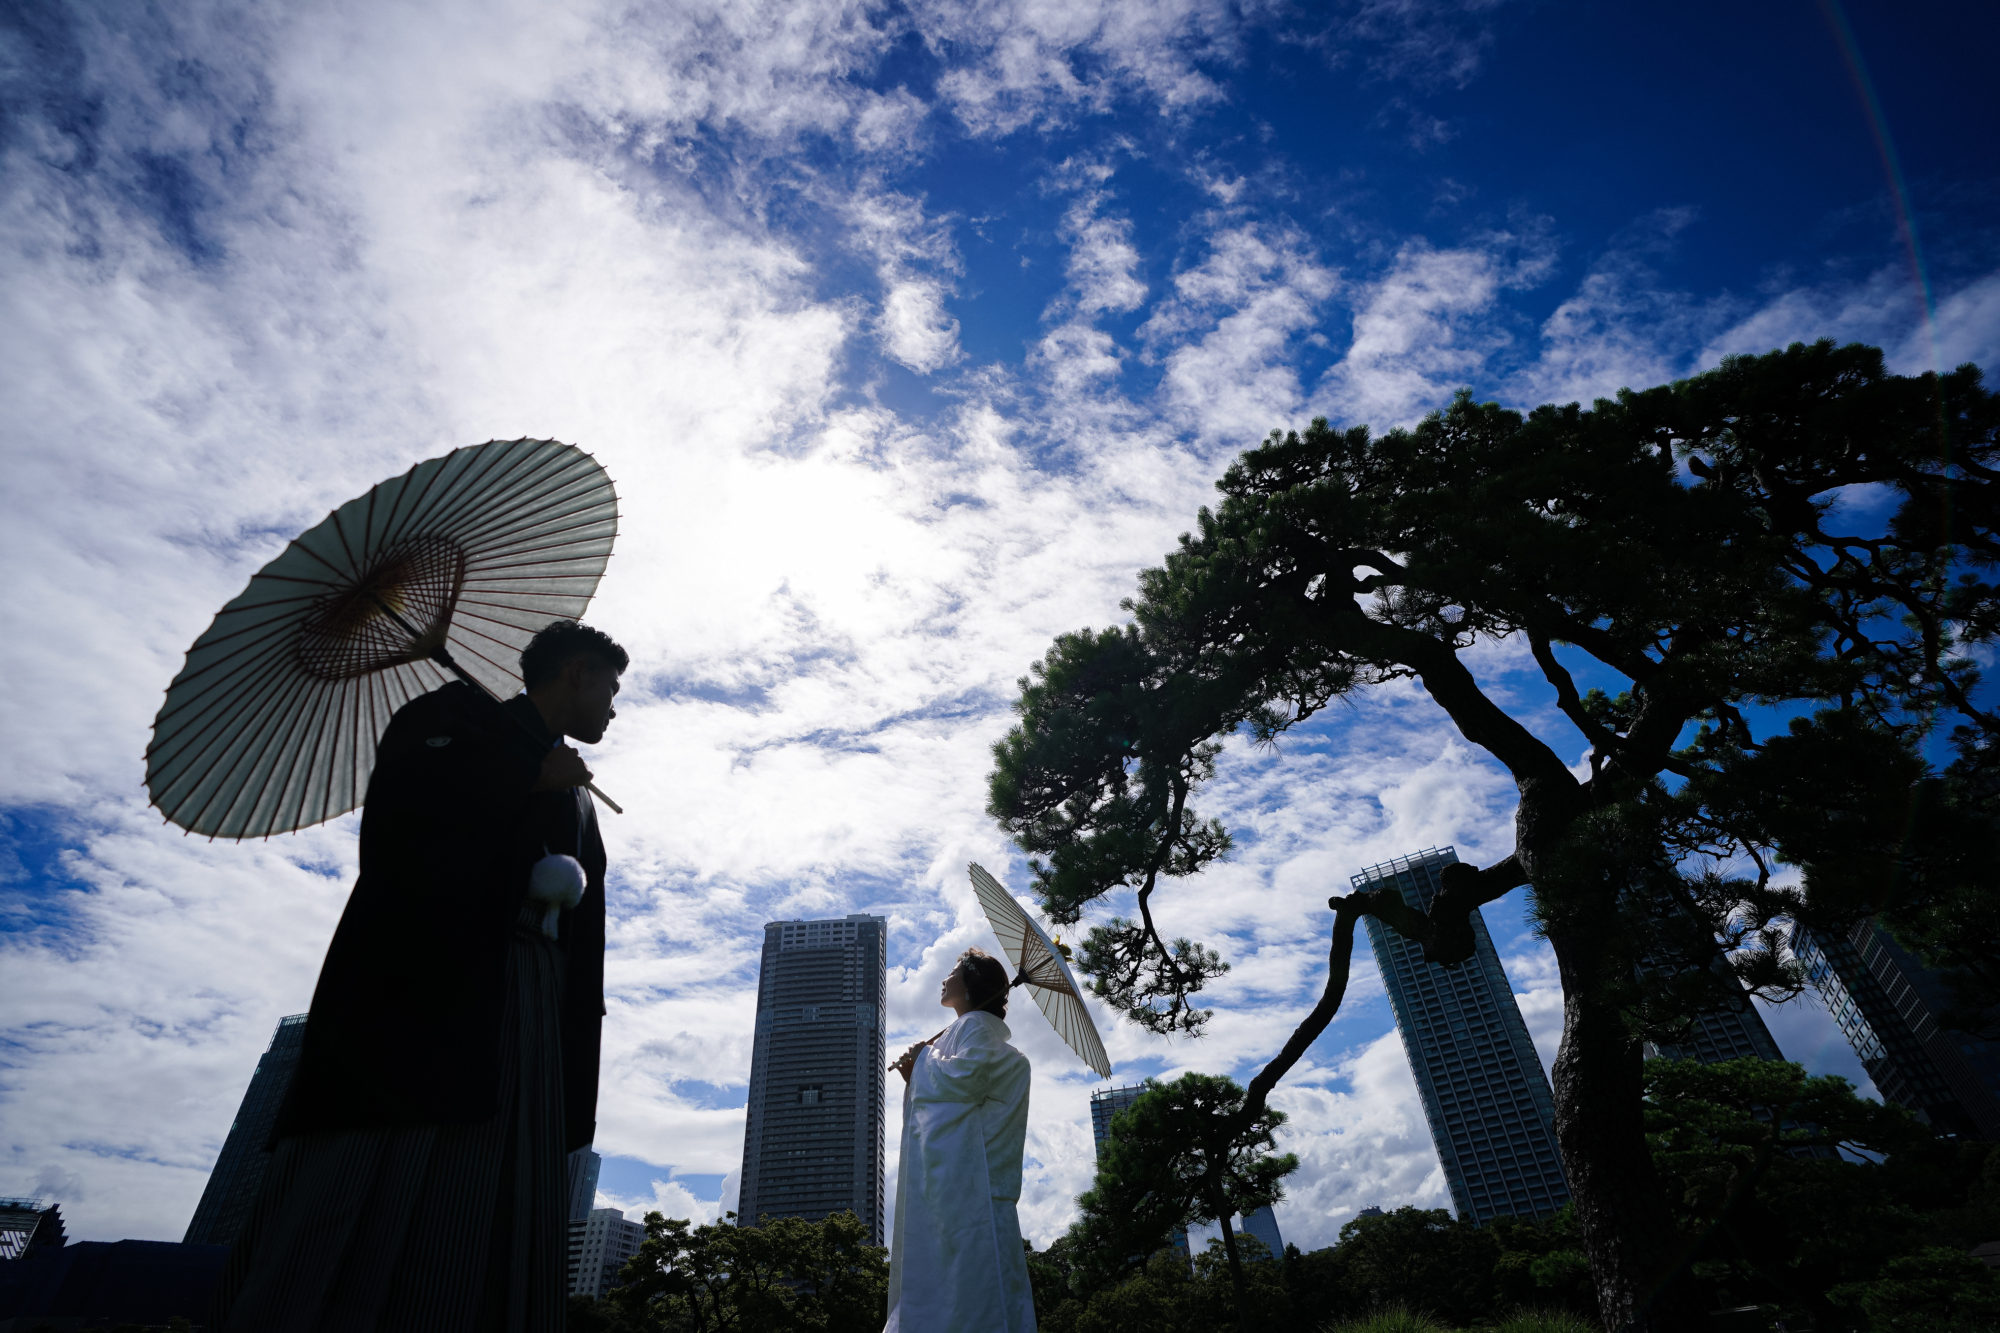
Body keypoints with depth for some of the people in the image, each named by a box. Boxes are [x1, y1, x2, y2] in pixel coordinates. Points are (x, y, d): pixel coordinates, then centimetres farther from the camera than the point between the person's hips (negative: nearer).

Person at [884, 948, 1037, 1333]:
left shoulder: (975, 1025, -1)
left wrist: (924, 1058, -5)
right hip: (944, 1174, 10)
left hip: (959, 1167, -10)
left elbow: (966, 1077, -20)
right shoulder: (963, 1031, 27)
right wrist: (916, 1079, 12)